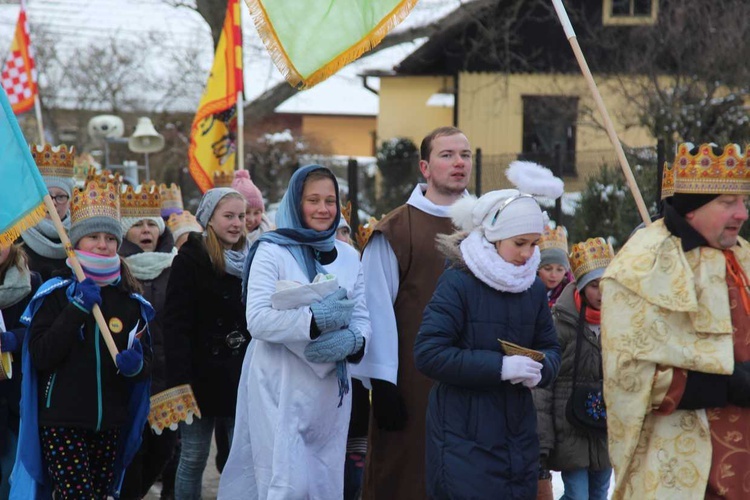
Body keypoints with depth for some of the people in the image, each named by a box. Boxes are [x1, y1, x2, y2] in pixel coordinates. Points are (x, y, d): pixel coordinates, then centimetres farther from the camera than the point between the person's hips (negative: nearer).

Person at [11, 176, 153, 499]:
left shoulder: (132, 302, 11)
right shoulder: (56, 295, 1)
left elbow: (147, 363, 14)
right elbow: (40, 357, -10)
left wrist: (136, 365, -10)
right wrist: (77, 309, -16)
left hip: (111, 425, 4)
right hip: (62, 423, -4)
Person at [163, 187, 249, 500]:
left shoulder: (251, 260, 11)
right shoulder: (190, 260, -6)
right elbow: (176, 324, -13)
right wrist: (179, 380, -21)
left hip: (243, 376, 5)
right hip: (203, 375, -5)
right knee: (193, 459, 3)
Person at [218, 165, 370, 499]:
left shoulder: (348, 256, 11)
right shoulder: (271, 251, -5)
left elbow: (362, 318, 8)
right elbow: (257, 320, -15)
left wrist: (352, 341, -15)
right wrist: (317, 320, -19)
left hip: (331, 391, 5)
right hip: (281, 390, -5)